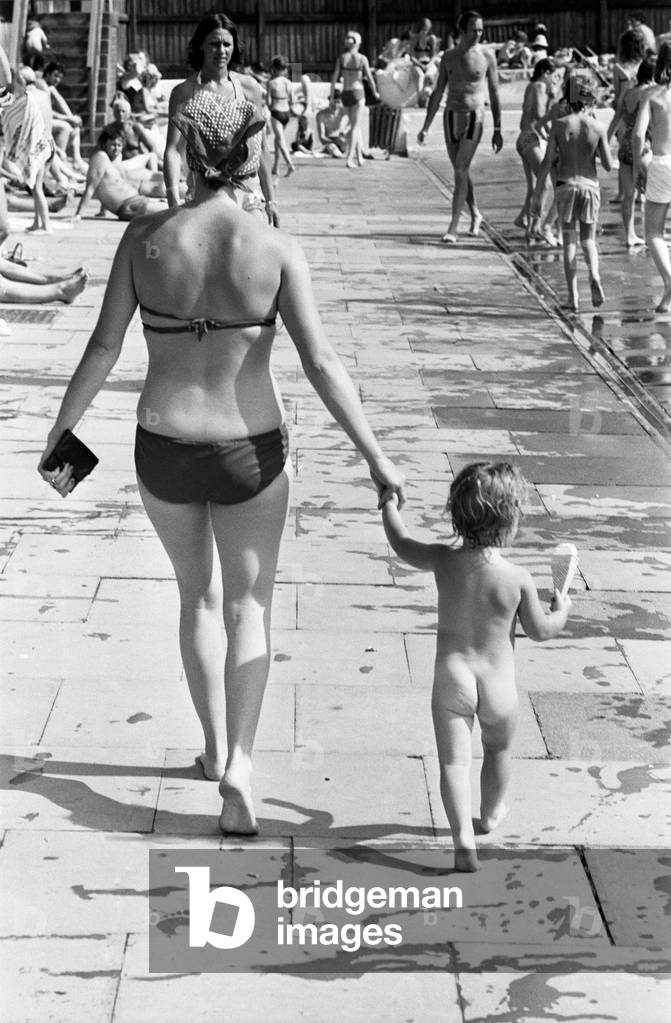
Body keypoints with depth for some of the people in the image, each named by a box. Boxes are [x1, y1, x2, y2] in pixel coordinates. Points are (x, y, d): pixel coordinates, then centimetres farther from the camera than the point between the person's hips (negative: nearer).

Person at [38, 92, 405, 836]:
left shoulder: (146, 238, -9)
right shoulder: (274, 249, -12)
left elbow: (103, 348, -6)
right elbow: (321, 365, -14)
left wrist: (60, 435, 7)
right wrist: (376, 460, -7)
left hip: (162, 450, 2)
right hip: (248, 451, -2)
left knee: (197, 594, 24)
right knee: (249, 606, 13)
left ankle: (216, 747, 33)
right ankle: (238, 762, -3)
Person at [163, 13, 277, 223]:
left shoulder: (249, 87, 7)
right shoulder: (185, 92, 1)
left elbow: (261, 148, 13)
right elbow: (173, 150, -8)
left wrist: (270, 199, 11)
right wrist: (174, 198, -23)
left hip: (251, 191, 2)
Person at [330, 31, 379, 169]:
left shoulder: (341, 58, -2)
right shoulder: (362, 58, -6)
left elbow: (335, 77, -4)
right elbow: (369, 78, -3)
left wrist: (331, 94, 8)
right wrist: (375, 93, 12)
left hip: (345, 94, 3)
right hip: (358, 93, -3)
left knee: (356, 125, 19)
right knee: (355, 127, 0)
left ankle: (359, 157, 19)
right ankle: (349, 158, -9)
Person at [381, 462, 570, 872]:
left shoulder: (444, 562, -10)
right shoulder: (519, 578, -16)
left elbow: (403, 545, 8)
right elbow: (541, 630, -5)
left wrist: (389, 506, 26)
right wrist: (561, 610, 17)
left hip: (452, 678, 0)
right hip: (498, 684, 0)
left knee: (454, 760, 0)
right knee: (499, 749, 25)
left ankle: (463, 837, -15)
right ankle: (491, 812, 46)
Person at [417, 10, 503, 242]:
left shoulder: (487, 55, -4)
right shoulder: (449, 56, 3)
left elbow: (494, 94, 0)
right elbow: (437, 93, 8)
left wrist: (497, 130, -2)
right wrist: (425, 127, 5)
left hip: (474, 119, -4)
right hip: (451, 118, 4)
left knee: (460, 171, -13)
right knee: (461, 171, 12)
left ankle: (453, 227, -11)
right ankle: (475, 215, 34)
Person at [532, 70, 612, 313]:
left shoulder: (559, 125, -7)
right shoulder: (598, 127, -5)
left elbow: (547, 163, -7)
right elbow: (608, 165, -2)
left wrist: (536, 195, 0)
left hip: (566, 186, -1)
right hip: (590, 186, 1)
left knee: (570, 241, 7)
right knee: (588, 239, 16)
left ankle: (573, 296, 1)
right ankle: (594, 277, -11)